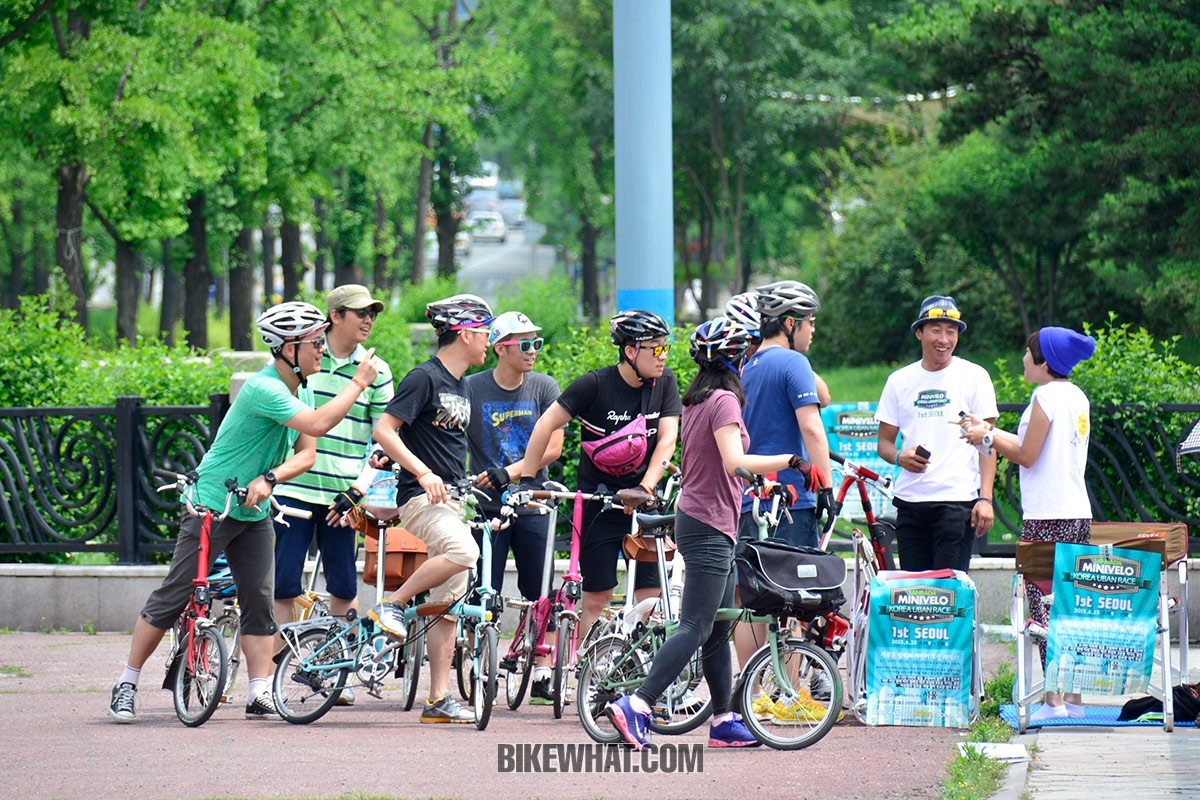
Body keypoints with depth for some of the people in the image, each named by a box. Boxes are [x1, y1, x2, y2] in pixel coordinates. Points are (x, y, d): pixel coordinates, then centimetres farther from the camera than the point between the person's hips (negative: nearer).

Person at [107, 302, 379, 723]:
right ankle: (127, 684, 4)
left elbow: (306, 454, 0)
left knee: (260, 603, 0)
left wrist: (269, 479, -19)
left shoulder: (301, 389, 5)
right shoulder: (263, 388, -24)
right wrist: (359, 383, -27)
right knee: (172, 598, -4)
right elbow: (318, 424, -35)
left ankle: (260, 696, -1)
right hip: (212, 507, -8)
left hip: (255, 512, 8)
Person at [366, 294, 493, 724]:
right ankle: (392, 605, -16)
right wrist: (423, 472, -26)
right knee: (463, 551, -34)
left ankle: (439, 699, 5)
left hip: (450, 499, 9)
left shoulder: (460, 386, 18)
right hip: (421, 496, -9)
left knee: (448, 605, 4)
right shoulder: (424, 378, -10)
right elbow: (384, 430, -18)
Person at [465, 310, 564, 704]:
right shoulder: (471, 389, -2)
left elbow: (552, 447, -4)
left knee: (539, 594, 0)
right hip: (487, 505, -1)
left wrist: (509, 472, -15)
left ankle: (542, 674, 6)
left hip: (532, 505, 1)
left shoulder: (544, 388, 2)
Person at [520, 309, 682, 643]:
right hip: (598, 506, -3)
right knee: (596, 597, -2)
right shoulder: (596, 385, -11)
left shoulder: (664, 382, 0)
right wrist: (527, 480, -11)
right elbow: (546, 425, -9)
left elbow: (667, 439, -6)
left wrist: (645, 488, -18)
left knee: (650, 596, -5)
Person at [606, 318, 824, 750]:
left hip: (695, 517, 10)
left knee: (718, 630, 13)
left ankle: (725, 722, 17)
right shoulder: (724, 401, -14)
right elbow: (734, 462, -27)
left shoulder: (696, 402, 13)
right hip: (710, 524, -10)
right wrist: (792, 461, -29)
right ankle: (635, 707, -20)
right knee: (696, 629, -12)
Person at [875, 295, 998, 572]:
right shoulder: (899, 380, 12)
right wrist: (900, 457, -8)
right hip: (910, 502, 3)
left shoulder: (974, 376, 4)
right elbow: (884, 442, 16)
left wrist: (985, 498, -8)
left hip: (957, 500, -3)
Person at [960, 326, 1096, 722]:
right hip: (1078, 514, 9)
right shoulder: (1077, 397, 14)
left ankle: (1053, 700, -8)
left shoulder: (1046, 396, -11)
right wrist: (990, 431, 24)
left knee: (1041, 605, -5)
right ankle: (1075, 698, 13)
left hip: (1046, 519, -9)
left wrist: (987, 437, 3)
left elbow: (1027, 455, -11)